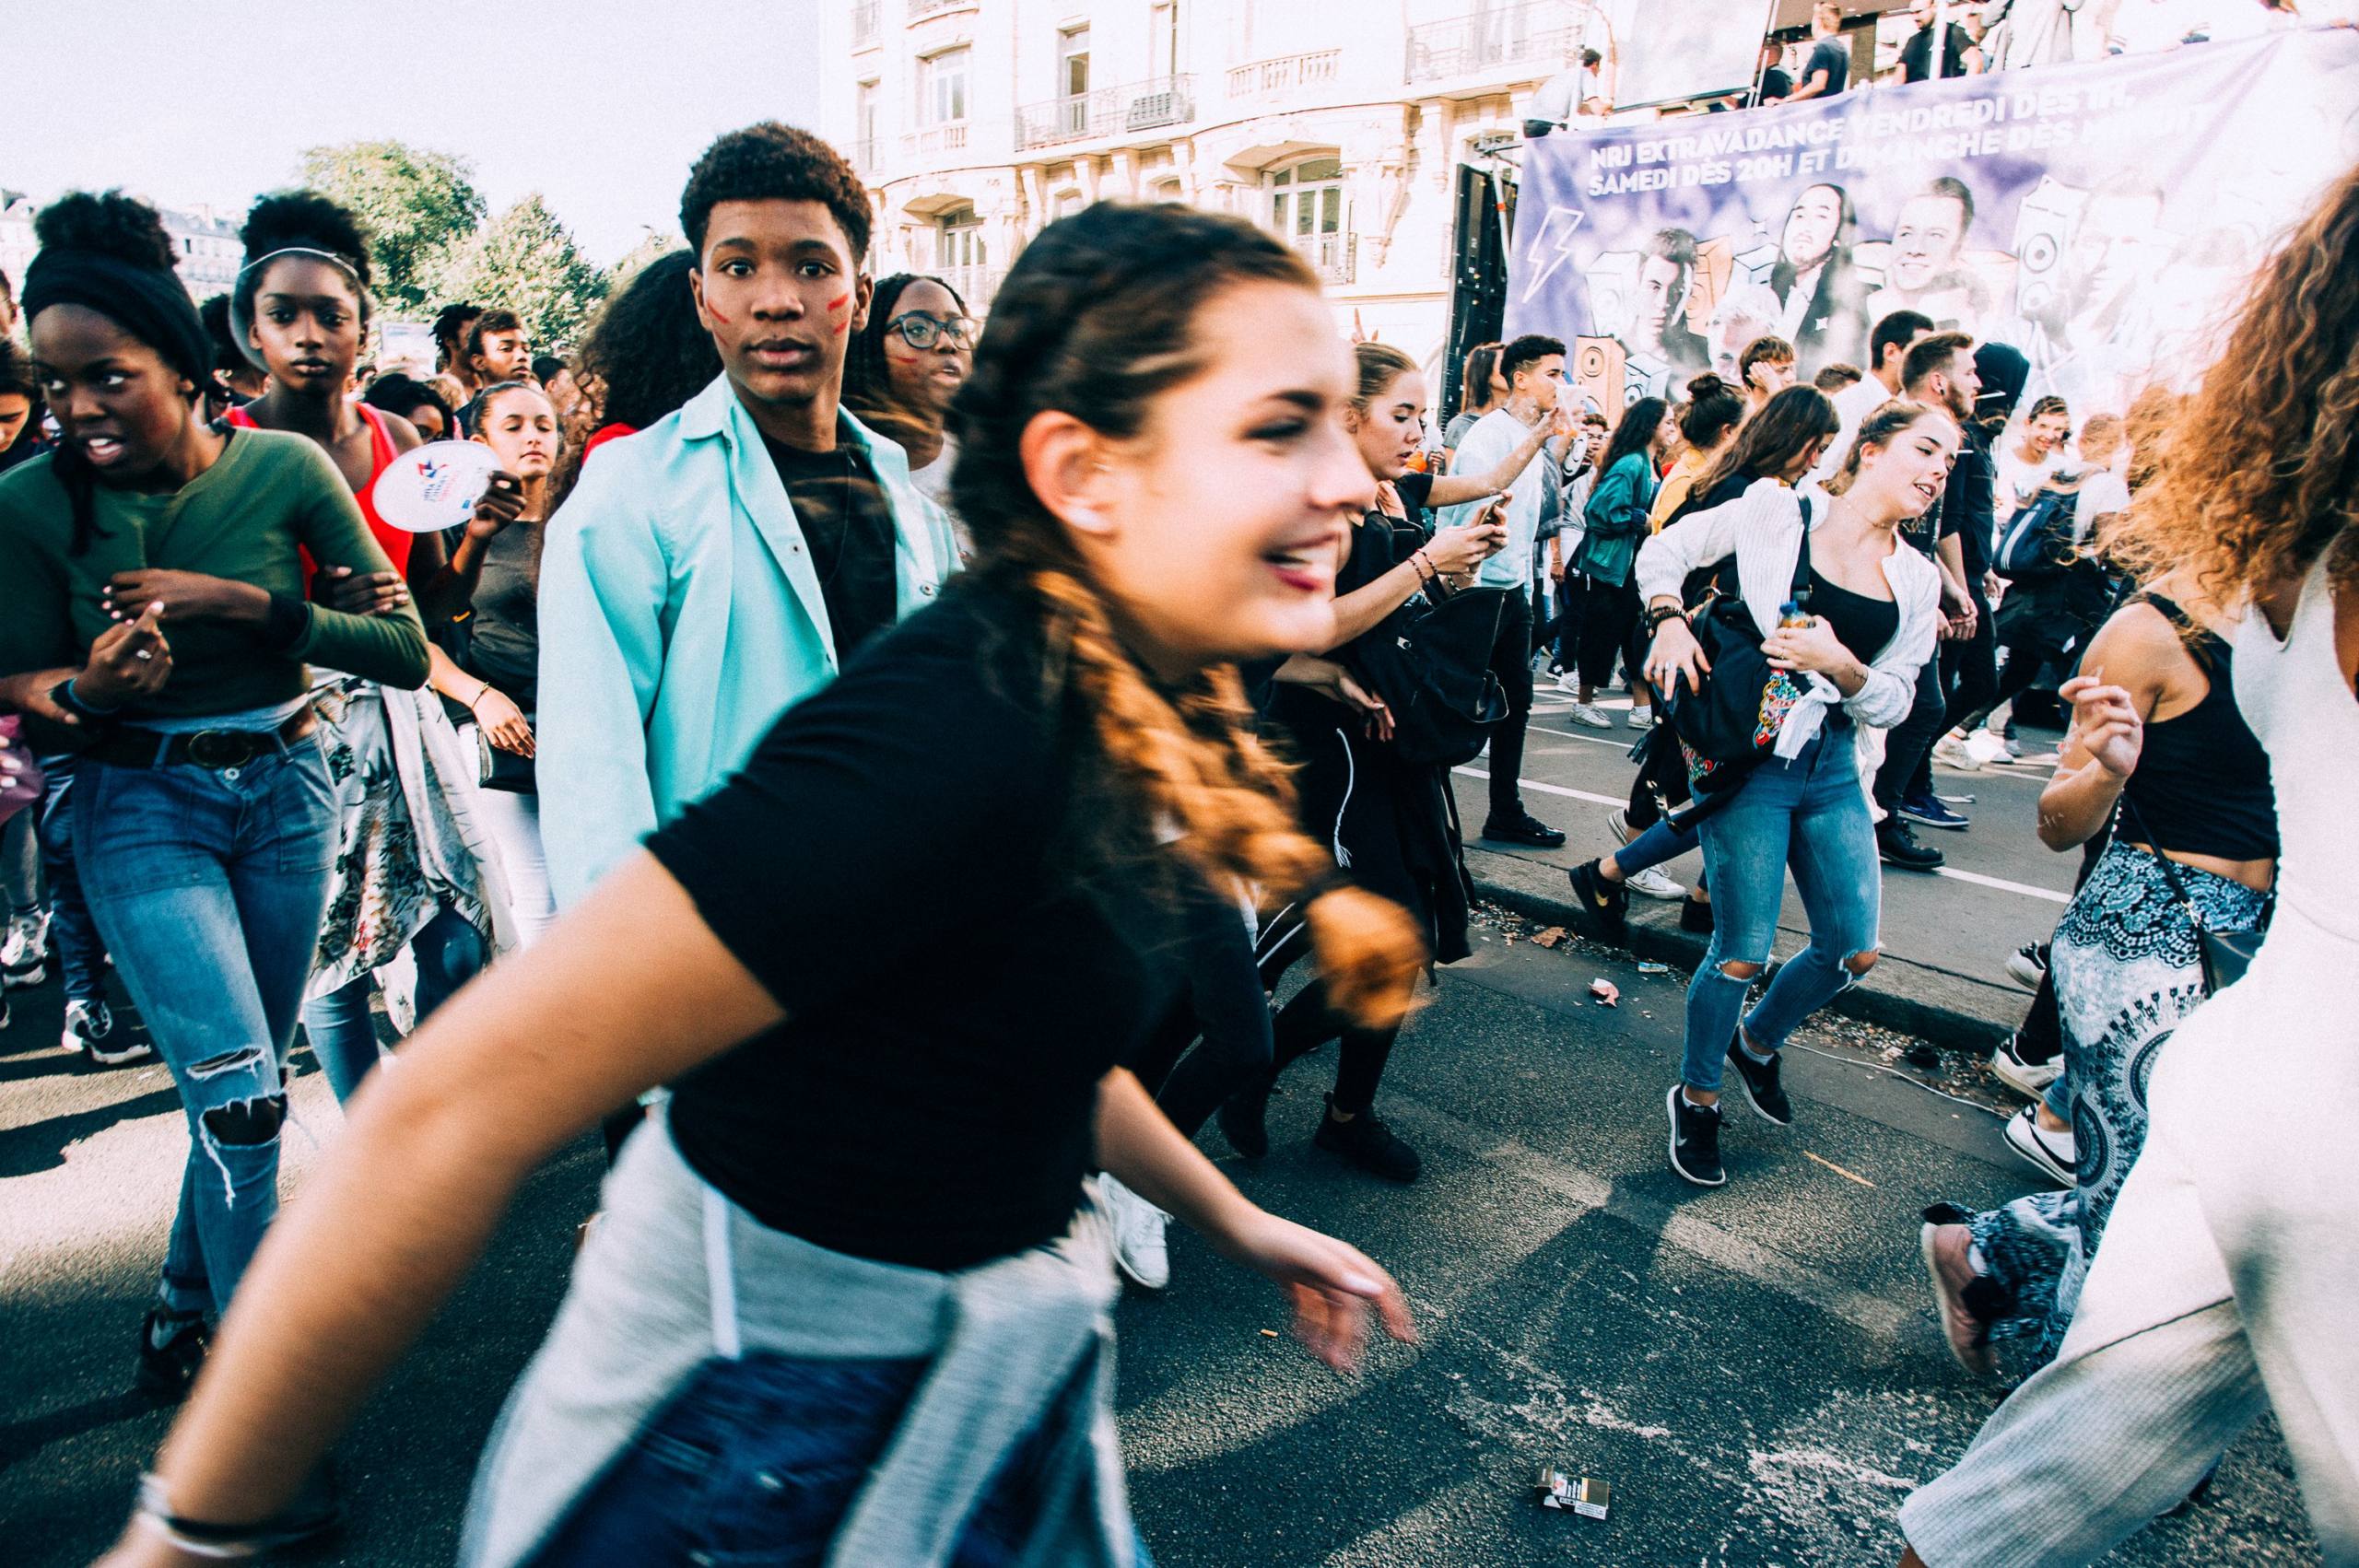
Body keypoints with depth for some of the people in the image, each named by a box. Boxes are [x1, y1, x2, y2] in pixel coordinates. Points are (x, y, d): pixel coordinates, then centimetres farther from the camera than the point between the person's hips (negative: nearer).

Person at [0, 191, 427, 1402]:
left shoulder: (284, 469, -10)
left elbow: (406, 649, -11)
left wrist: (243, 602, -21)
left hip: (286, 789, 2)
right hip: (140, 811, -2)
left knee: (243, 1084, 14)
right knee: (239, 1096, -10)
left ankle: (180, 1312, 38)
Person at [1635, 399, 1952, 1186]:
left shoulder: (1918, 581, 8)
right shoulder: (1779, 513, -5)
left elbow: (1894, 700, 4)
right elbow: (1665, 551, 1)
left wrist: (1842, 665, -16)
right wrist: (1670, 620, -17)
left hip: (1832, 769, 6)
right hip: (1750, 759, -6)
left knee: (1854, 950, 8)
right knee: (1743, 954, -4)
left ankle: (1757, 1040, 37)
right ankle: (1696, 1098, 19)